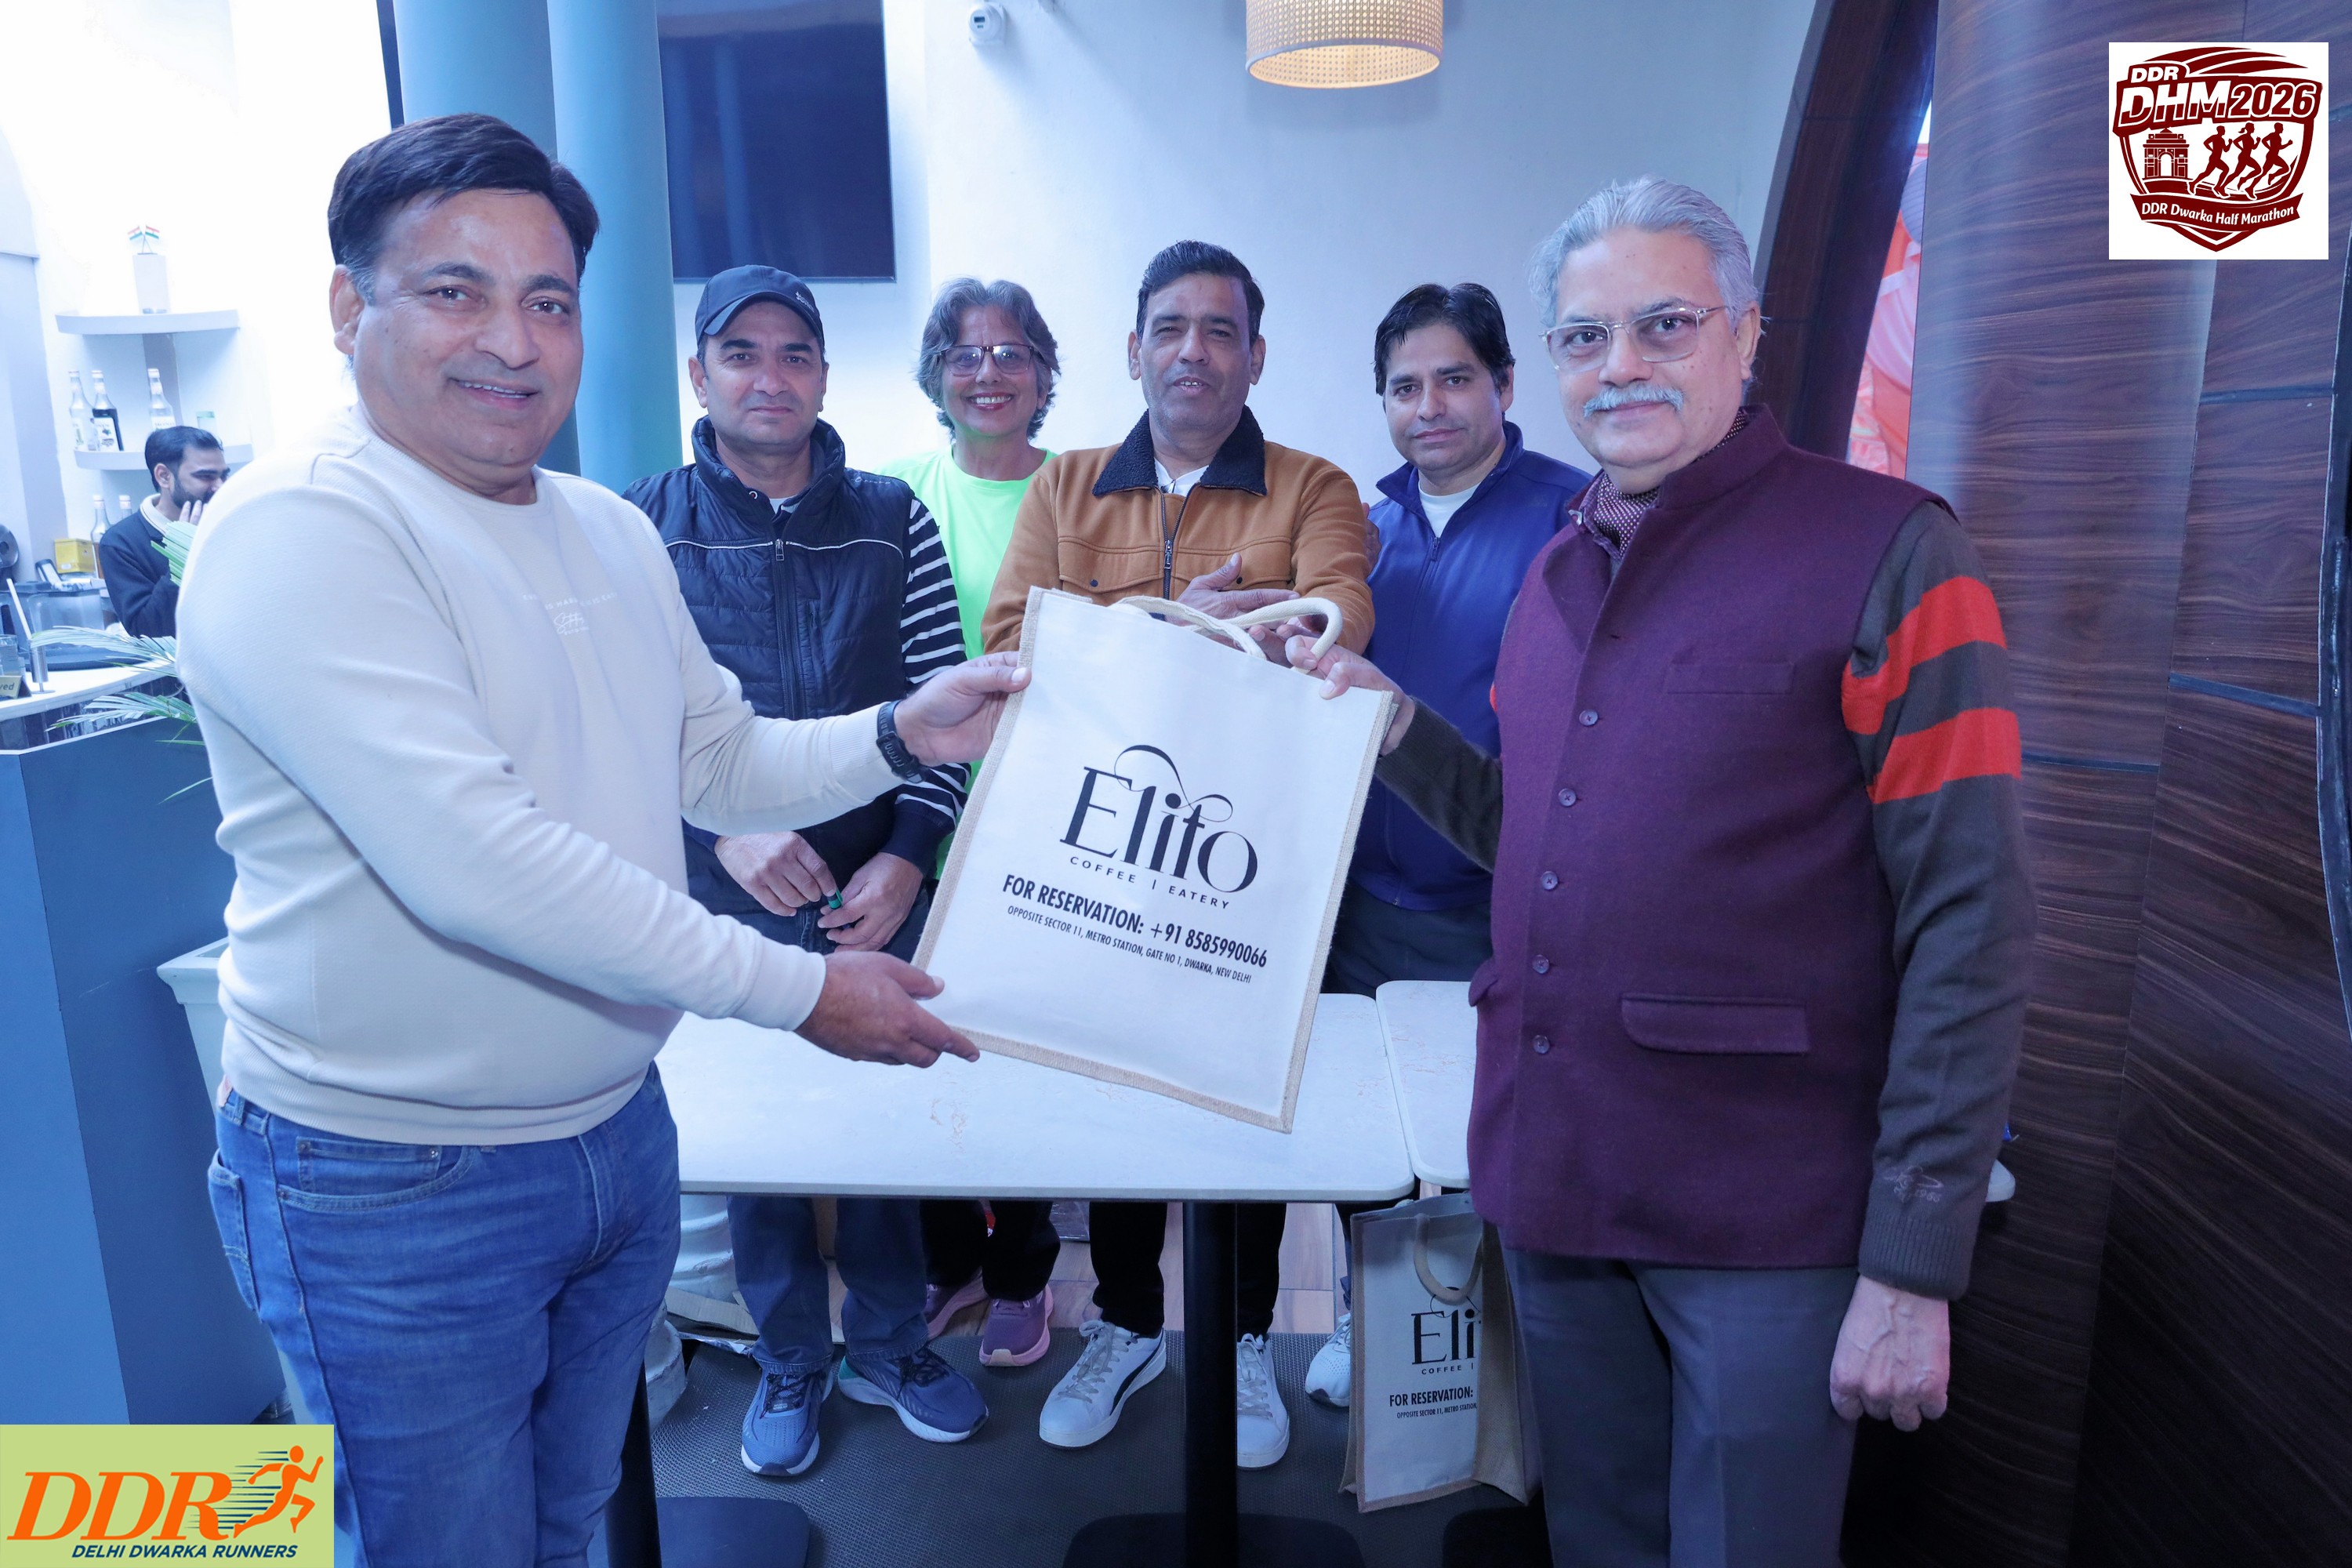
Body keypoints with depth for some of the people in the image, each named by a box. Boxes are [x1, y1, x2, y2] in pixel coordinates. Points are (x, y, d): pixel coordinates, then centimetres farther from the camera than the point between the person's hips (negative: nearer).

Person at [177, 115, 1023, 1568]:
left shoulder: (616, 533, 6)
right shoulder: (299, 531, -19)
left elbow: (717, 761, 13)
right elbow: (470, 861, -29)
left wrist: (903, 735, -5)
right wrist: (800, 989, -26)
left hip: (618, 1128, 7)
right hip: (399, 1184, -7)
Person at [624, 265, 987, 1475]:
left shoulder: (891, 521, 3)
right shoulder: (643, 527, 0)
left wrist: (908, 854, -11)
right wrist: (722, 828, -18)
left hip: (879, 897, 1)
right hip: (722, 902, 0)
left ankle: (887, 1343, 36)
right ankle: (790, 1361, 35)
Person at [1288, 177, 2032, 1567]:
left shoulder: (1886, 554, -10)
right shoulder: (1558, 575, 9)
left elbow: (1969, 926, -13)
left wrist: (1913, 1267, -15)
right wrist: (1394, 724, 1)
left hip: (1766, 1223, -5)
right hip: (1555, 1186, 6)